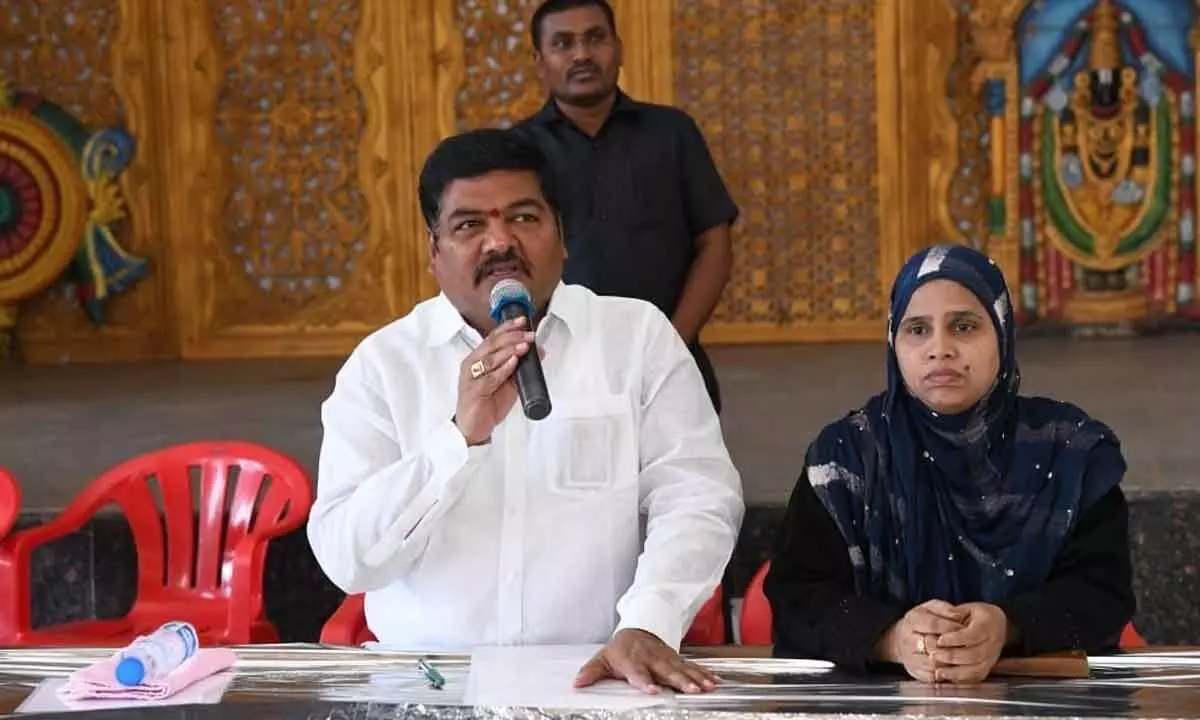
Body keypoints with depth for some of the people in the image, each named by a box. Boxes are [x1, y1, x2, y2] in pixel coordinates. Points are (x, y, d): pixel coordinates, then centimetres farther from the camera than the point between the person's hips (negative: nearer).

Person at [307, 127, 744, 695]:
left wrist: (646, 628, -20)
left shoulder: (638, 334, 5)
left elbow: (695, 498, -3)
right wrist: (462, 435, -17)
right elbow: (346, 559, -5)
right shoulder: (382, 363, 3)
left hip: (594, 675, 0)